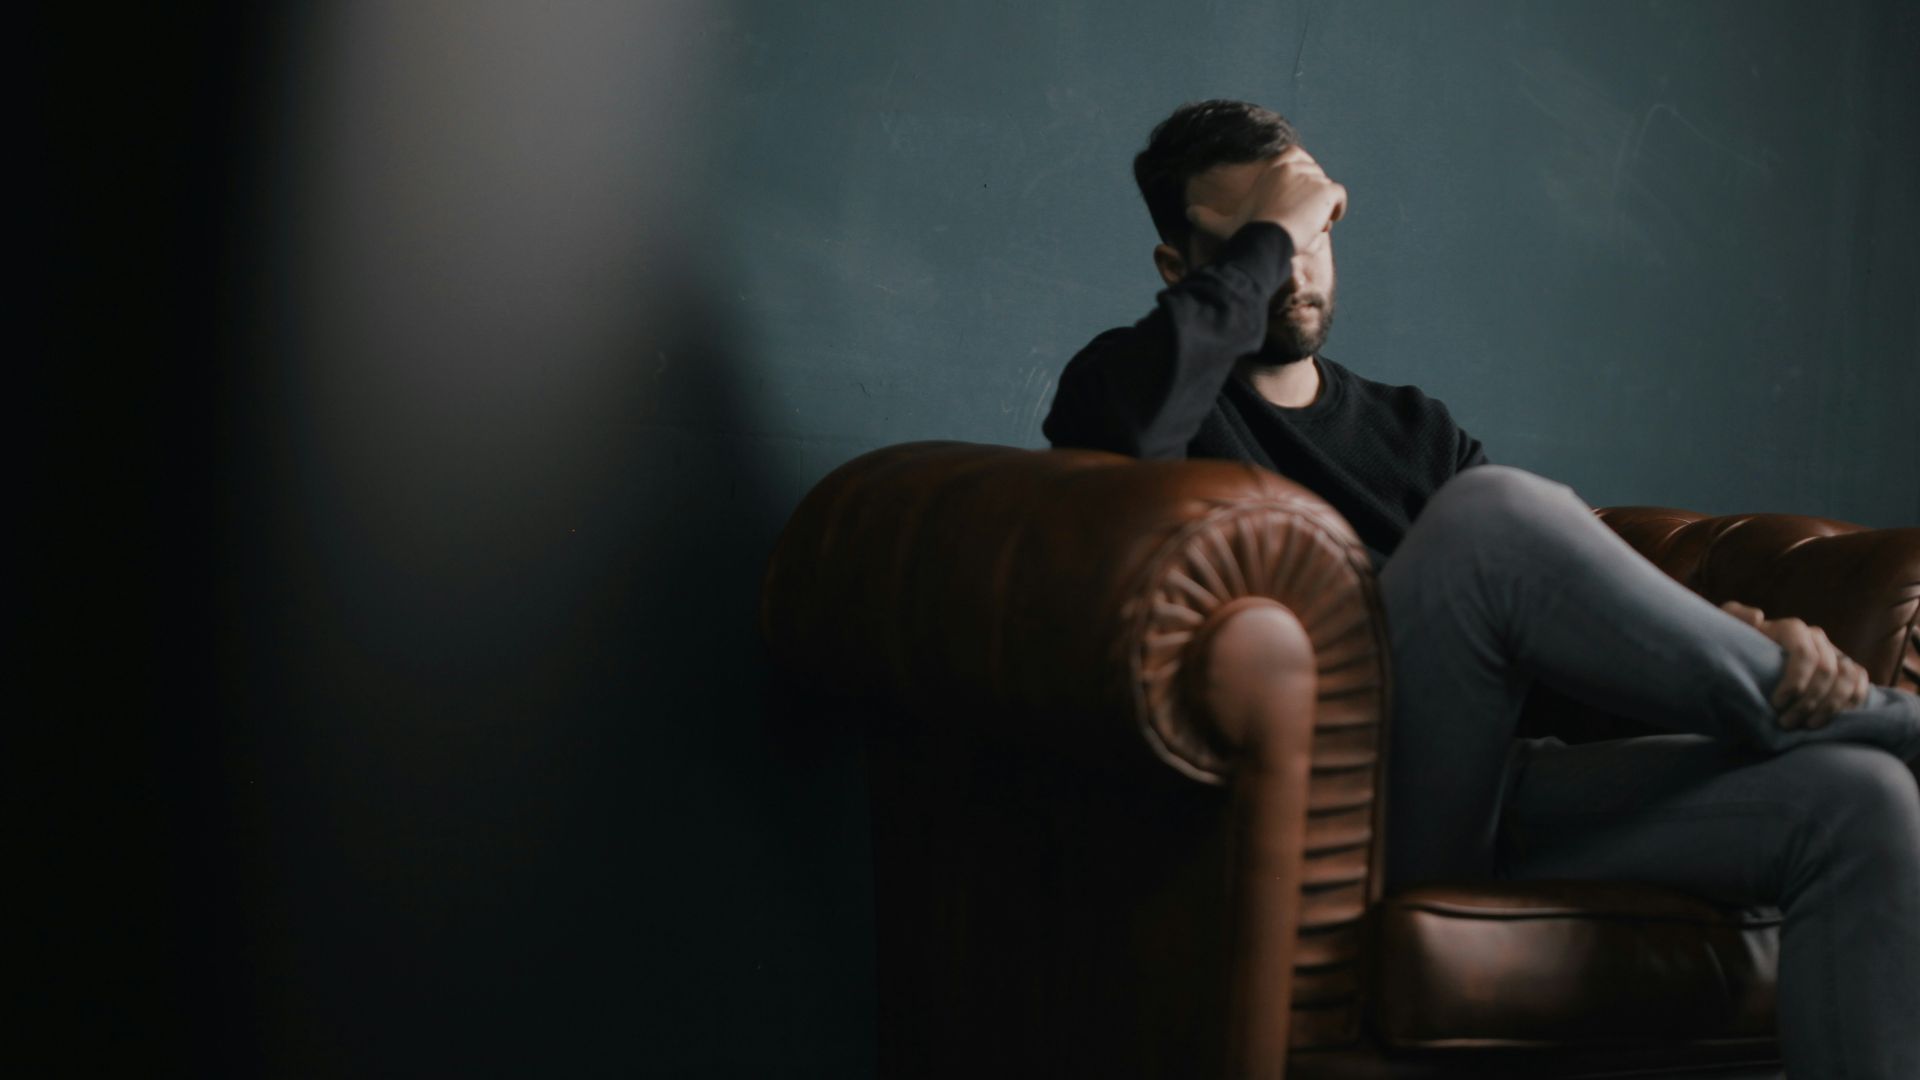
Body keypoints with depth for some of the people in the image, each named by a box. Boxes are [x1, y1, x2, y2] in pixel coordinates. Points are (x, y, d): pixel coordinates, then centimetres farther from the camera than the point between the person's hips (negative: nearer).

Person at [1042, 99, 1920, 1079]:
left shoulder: (1413, 432, 25)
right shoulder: (1131, 379, 8)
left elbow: (1587, 596, 13)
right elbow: (1129, 417, -20)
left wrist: (1753, 638, -8)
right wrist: (1266, 236, -6)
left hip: (1494, 797, 6)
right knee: (1494, 510, -29)